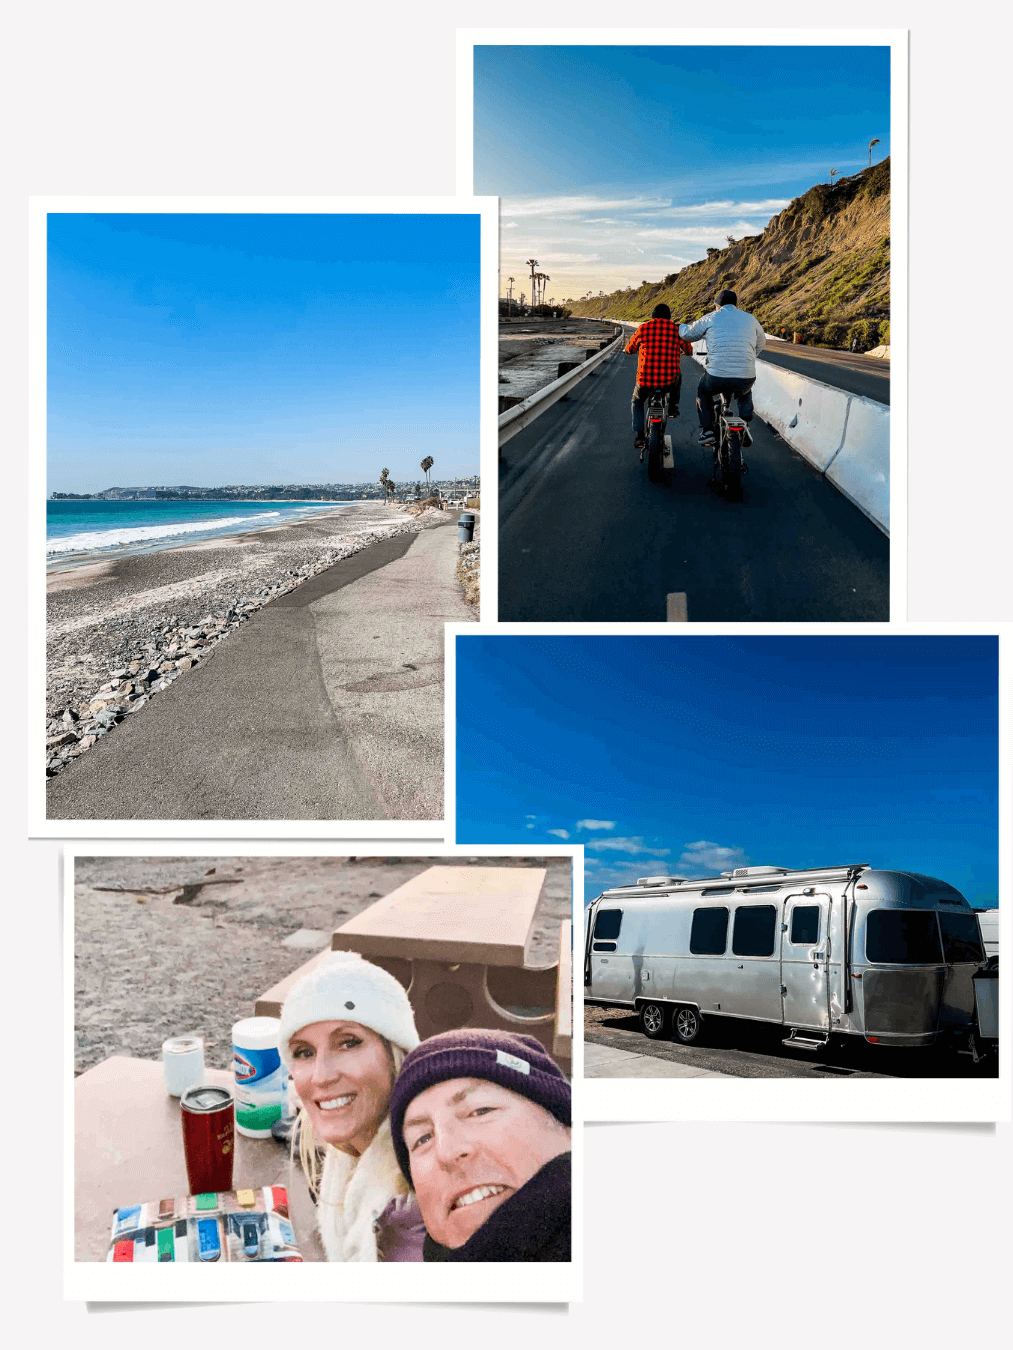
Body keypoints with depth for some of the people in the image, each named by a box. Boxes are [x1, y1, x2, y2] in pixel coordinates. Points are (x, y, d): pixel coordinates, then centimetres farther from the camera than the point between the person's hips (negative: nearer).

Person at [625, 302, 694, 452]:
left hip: (645, 382, -1)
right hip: (669, 382, 1)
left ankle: (638, 436, 13)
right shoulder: (676, 330, 4)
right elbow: (689, 351, 20)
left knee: (636, 402, 30)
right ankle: (673, 407, 35)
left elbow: (629, 349, 18)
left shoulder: (643, 329, 2)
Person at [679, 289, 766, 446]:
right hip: (746, 379, 2)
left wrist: (681, 327, 43)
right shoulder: (750, 319, 13)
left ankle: (707, 430, 20)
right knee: (745, 392, 37)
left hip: (717, 377, -2)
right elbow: (761, 344, 28)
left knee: (702, 390, 31)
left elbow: (688, 334, 19)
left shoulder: (711, 318, 5)